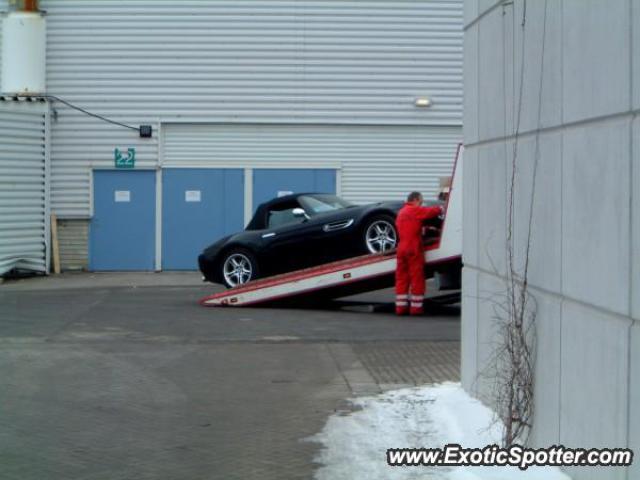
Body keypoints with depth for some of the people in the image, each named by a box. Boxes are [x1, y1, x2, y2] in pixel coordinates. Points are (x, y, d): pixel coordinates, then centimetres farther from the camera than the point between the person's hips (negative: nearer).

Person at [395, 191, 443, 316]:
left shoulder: (401, 212, 19)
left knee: (401, 278, 8)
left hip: (401, 248, 8)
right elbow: (431, 212, -11)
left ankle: (400, 307, 7)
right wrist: (440, 208, 9)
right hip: (414, 249, -8)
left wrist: (423, 229, 19)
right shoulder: (415, 210, -8)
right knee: (417, 278, -2)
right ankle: (416, 307, -3)